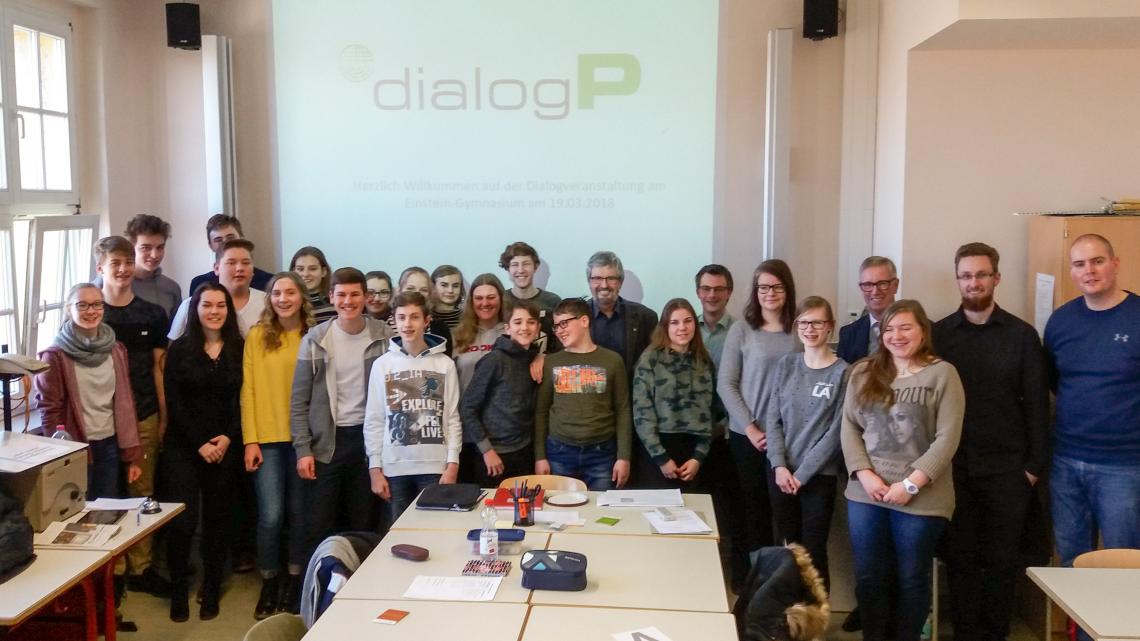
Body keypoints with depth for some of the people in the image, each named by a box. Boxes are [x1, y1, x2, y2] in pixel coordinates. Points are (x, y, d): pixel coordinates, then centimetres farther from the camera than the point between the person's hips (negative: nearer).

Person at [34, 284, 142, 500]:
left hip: (110, 445, 4)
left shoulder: (116, 350, 5)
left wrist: (132, 455, 6)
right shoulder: (55, 356, -8)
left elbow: (125, 403, 7)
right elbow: (49, 411, -6)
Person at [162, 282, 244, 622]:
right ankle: (178, 591, 12)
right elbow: (174, 403, -4)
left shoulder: (239, 349, 4)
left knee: (218, 519, 8)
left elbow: (243, 400, 2)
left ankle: (211, 591, 21)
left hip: (226, 447, 2)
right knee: (182, 521, -6)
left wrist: (228, 438, -10)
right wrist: (200, 444, -10)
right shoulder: (180, 349, 0)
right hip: (183, 447, -1)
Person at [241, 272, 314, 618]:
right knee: (270, 515, -3)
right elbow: (248, 390, 0)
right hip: (267, 438, -1)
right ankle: (269, 583, 18)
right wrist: (250, 439, -5)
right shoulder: (257, 336, 1)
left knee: (298, 513, 9)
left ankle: (294, 581, 26)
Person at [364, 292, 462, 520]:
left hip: (435, 466, 0)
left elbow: (453, 418, 2)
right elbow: (374, 420, 4)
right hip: (395, 467, 1)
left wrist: (452, 464, -5)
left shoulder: (445, 364, 1)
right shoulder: (382, 364, 2)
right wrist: (375, 467, 0)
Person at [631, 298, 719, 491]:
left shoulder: (704, 361, 9)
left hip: (695, 450, 4)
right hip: (661, 448, -3)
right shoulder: (650, 359, -4)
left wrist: (699, 457, -3)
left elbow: (710, 411, 7)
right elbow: (642, 412, -9)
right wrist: (661, 458, -12)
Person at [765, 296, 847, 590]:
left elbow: (836, 431, -8)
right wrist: (780, 466, -8)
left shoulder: (843, 373, -5)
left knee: (813, 553, 2)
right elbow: (773, 419, 4)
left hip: (818, 477, -3)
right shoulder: (786, 365, 6)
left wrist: (802, 473, -11)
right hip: (780, 474, 3)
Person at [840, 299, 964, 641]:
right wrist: (864, 474, -9)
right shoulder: (863, 373, 7)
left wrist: (911, 484, -15)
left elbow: (948, 438, -9)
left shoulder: (942, 373, -3)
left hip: (921, 497, -3)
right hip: (866, 493, 3)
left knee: (912, 578, 9)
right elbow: (849, 427, 5)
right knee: (868, 576, 9)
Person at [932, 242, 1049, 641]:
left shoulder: (1022, 335, 1)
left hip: (1007, 468, 0)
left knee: (1003, 560, 8)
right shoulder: (938, 334, 2)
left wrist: (1035, 464, -3)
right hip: (953, 467, 0)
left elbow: (1037, 404, 1)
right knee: (961, 558, 8)